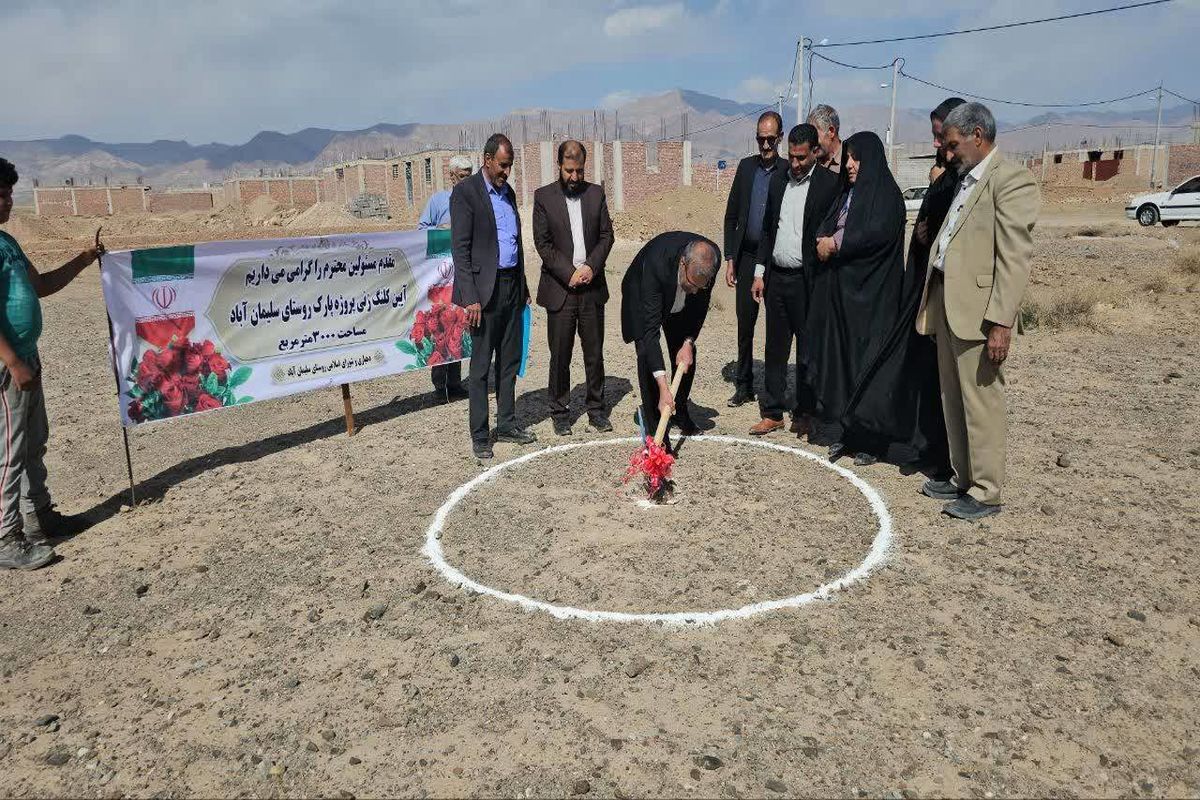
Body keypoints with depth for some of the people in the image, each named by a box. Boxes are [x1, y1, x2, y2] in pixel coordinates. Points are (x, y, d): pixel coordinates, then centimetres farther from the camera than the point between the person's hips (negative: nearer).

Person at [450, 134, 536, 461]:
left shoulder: (508, 192, 15)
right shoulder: (465, 192, -7)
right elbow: (460, 249, -12)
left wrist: (523, 287, 16)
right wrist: (470, 298, -18)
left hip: (512, 286, 7)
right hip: (485, 288, -7)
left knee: (510, 360, 12)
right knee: (480, 365, 0)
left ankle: (507, 423, 24)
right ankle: (479, 435, 8)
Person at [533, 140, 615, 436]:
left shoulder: (596, 193, 9)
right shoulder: (543, 197, 0)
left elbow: (606, 236, 7)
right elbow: (542, 243, -4)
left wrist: (591, 267, -8)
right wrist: (570, 273, -12)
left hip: (592, 286, 2)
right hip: (560, 289, -2)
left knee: (594, 353, 8)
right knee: (560, 355, 3)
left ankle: (596, 409, 20)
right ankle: (560, 412, 15)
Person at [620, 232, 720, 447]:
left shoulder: (712, 258, -32)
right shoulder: (656, 263, -45)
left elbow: (701, 304, -10)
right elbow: (651, 329, -46)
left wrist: (689, 342, -19)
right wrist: (663, 387, -50)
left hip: (680, 305, 4)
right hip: (642, 296, -4)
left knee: (686, 356, 5)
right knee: (647, 355, -18)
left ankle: (680, 411, 28)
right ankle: (653, 427, -11)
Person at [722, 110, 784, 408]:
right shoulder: (746, 166, 9)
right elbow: (731, 216, 11)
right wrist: (730, 258, 5)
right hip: (747, 257, 3)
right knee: (745, 324, 8)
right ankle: (743, 386, 19)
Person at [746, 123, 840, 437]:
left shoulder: (829, 184, -6)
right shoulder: (779, 181, 11)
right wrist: (760, 273, 9)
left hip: (807, 280, -5)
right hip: (776, 277, 5)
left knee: (807, 349, 5)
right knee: (775, 349, 10)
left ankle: (804, 414, 18)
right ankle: (772, 413, 18)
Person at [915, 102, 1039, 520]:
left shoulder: (1010, 179, -10)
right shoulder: (965, 180, 18)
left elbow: (1014, 259, -17)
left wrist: (1001, 322, -21)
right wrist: (929, 304, 11)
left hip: (977, 309, -9)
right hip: (945, 303, 9)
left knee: (981, 403, -1)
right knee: (953, 401, 15)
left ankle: (986, 492, 10)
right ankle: (963, 478, 28)